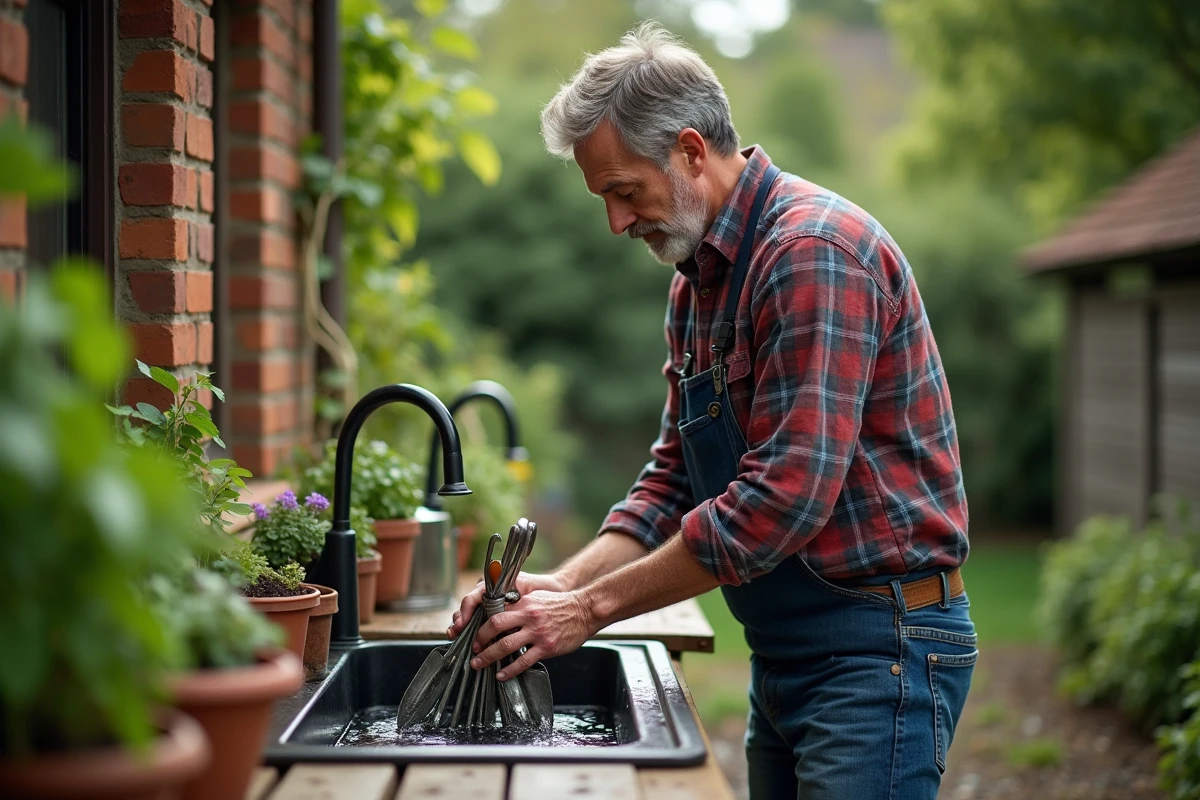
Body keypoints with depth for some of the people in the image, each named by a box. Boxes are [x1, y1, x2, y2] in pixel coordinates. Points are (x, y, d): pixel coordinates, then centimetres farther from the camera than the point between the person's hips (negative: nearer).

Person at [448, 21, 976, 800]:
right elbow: (676, 473, 14)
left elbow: (783, 496, -25)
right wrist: (566, 583, -2)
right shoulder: (695, 282, 11)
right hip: (784, 650, 9)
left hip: (877, 647, -9)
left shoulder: (816, 251, -19)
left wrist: (595, 606, -18)